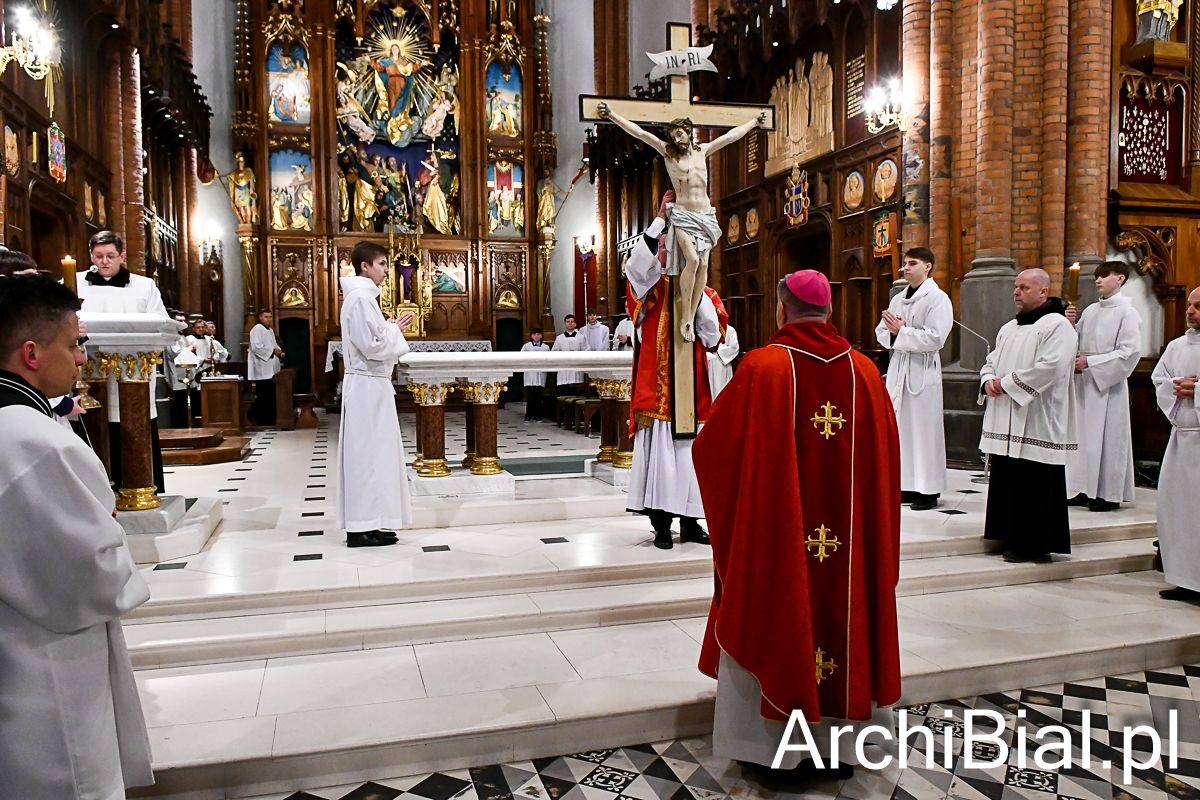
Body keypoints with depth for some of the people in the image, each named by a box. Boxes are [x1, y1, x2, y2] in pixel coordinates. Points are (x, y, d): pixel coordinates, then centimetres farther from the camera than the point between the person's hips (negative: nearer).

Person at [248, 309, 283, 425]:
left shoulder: (270, 331, 19)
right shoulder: (257, 329, -9)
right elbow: (256, 347, -19)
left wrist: (278, 350, 8)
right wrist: (272, 351, -17)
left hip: (271, 369, 9)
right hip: (262, 369, -9)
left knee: (271, 395, 10)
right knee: (263, 396, -8)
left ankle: (269, 419, 16)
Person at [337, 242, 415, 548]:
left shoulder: (361, 295, 18)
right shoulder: (360, 297, -15)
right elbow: (372, 345, -21)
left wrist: (391, 328, 13)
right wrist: (394, 329, -5)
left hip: (370, 383, 10)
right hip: (368, 385, -10)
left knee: (371, 452, 12)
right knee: (367, 453, -6)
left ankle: (363, 524, 17)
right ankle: (360, 528, 0)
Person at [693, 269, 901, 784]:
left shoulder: (763, 368, -13)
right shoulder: (864, 371, -2)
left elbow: (712, 445, -6)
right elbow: (886, 459, 7)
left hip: (775, 530, -3)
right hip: (850, 538, 4)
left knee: (777, 624, 10)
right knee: (839, 608, 17)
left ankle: (779, 750, 21)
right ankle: (839, 745, 30)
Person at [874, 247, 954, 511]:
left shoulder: (937, 298, -6)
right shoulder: (898, 299, 16)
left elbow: (935, 338, -16)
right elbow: (881, 331, 15)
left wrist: (901, 331, -14)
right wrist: (892, 331, -7)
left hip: (922, 372, -7)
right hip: (898, 369, 7)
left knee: (924, 429, -3)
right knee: (900, 428, 9)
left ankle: (929, 490, 4)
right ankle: (908, 485, 18)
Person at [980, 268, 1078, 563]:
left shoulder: (1057, 325, -7)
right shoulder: (1009, 328, 19)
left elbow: (1050, 366, -20)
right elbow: (991, 361, 22)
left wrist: (1007, 383, -15)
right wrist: (988, 381, -1)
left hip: (1036, 424, -8)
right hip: (1005, 423, 8)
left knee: (1034, 486, -3)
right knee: (1006, 481, 12)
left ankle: (1033, 545, 6)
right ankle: (1011, 537, 22)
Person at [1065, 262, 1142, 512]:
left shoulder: (1127, 313, -7)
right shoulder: (1091, 310, 12)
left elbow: (1130, 352, -14)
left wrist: (1090, 362, -17)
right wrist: (1069, 324, -2)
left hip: (1109, 385, -7)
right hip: (1084, 384, 7)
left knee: (1107, 438, -2)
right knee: (1083, 436, 8)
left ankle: (1109, 494, 8)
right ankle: (1085, 490, 15)